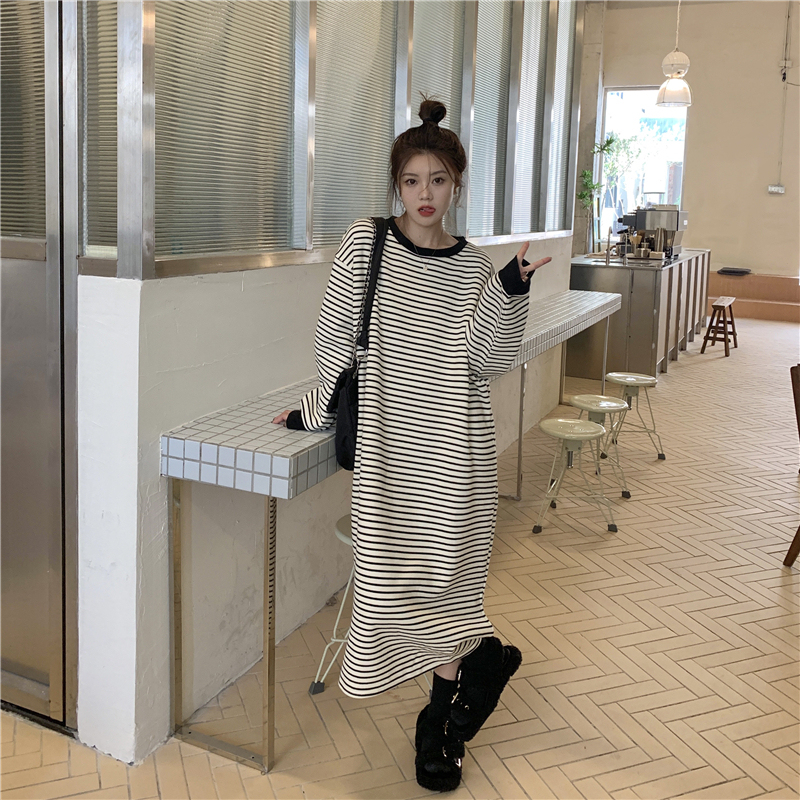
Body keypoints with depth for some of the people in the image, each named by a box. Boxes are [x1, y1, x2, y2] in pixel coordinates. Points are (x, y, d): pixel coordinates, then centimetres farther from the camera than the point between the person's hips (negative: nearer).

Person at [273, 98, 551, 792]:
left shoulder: (474, 265, 6)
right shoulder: (366, 242, 2)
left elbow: (488, 359, -1)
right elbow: (335, 331, 4)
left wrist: (512, 290, -13)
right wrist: (321, 410, 4)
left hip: (455, 435, 1)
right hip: (389, 428, 0)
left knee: (451, 556, 1)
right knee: (399, 552, -5)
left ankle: (441, 714, 18)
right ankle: (479, 656, 18)